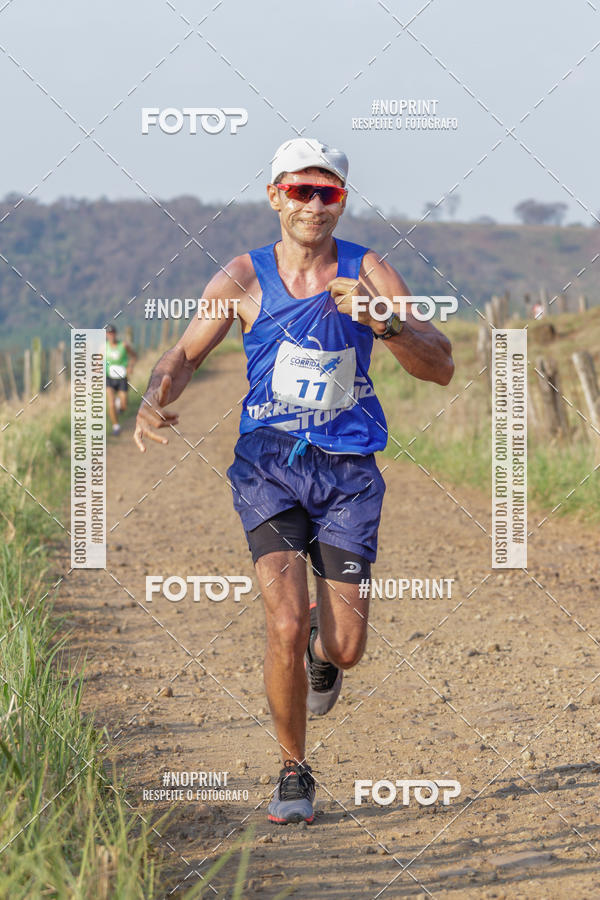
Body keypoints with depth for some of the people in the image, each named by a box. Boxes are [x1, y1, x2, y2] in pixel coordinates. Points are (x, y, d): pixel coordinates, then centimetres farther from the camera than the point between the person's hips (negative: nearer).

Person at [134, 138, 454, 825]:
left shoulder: (368, 272, -3)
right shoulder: (244, 278, -2)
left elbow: (440, 367, -10)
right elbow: (184, 355, 4)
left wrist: (381, 320, -28)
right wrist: (154, 401, -18)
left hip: (347, 471, 1)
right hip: (268, 464, -1)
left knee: (344, 650, -1)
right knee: (286, 628, -16)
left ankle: (321, 649, 39)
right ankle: (294, 774, 5)